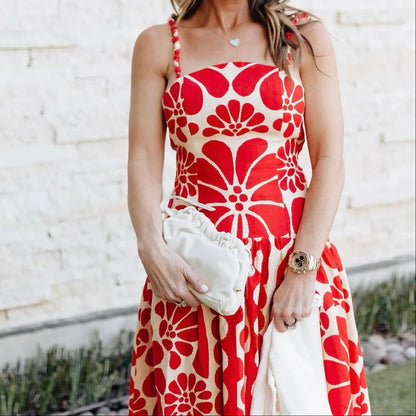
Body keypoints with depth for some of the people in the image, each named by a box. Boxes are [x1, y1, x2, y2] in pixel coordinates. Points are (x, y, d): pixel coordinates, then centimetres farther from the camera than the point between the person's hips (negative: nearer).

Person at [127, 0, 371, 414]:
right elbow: (144, 161, -1)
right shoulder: (158, 45, 5)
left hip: (292, 251, 0)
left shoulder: (305, 38, 3)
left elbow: (329, 162, -3)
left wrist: (302, 270, -13)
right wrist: (152, 248, -18)